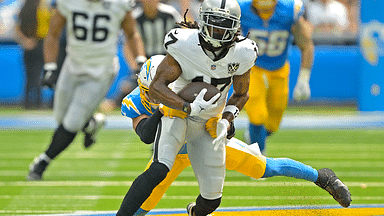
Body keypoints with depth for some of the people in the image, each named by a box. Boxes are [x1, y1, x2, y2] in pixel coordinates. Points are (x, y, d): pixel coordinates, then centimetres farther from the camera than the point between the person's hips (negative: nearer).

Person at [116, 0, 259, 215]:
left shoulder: (241, 54, -13)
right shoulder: (184, 46, -24)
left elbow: (241, 95, 5)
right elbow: (155, 88, -28)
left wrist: (226, 120, -13)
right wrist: (190, 107, -40)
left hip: (208, 125, 4)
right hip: (177, 114, -4)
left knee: (212, 199, 7)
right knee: (160, 169, -32)